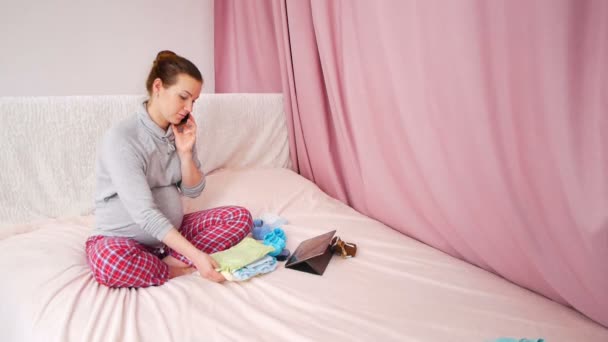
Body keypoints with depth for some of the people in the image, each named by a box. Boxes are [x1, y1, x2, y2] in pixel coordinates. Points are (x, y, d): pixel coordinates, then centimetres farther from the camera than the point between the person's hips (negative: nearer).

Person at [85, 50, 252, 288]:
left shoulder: (181, 132, 0)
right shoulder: (121, 138, -22)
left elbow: (193, 191, 3)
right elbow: (144, 213, -29)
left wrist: (185, 152, -14)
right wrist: (194, 255, -34)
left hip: (172, 231, 6)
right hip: (123, 238, -6)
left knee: (240, 216, -10)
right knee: (110, 261, -39)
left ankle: (171, 263, -22)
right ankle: (180, 270, -15)